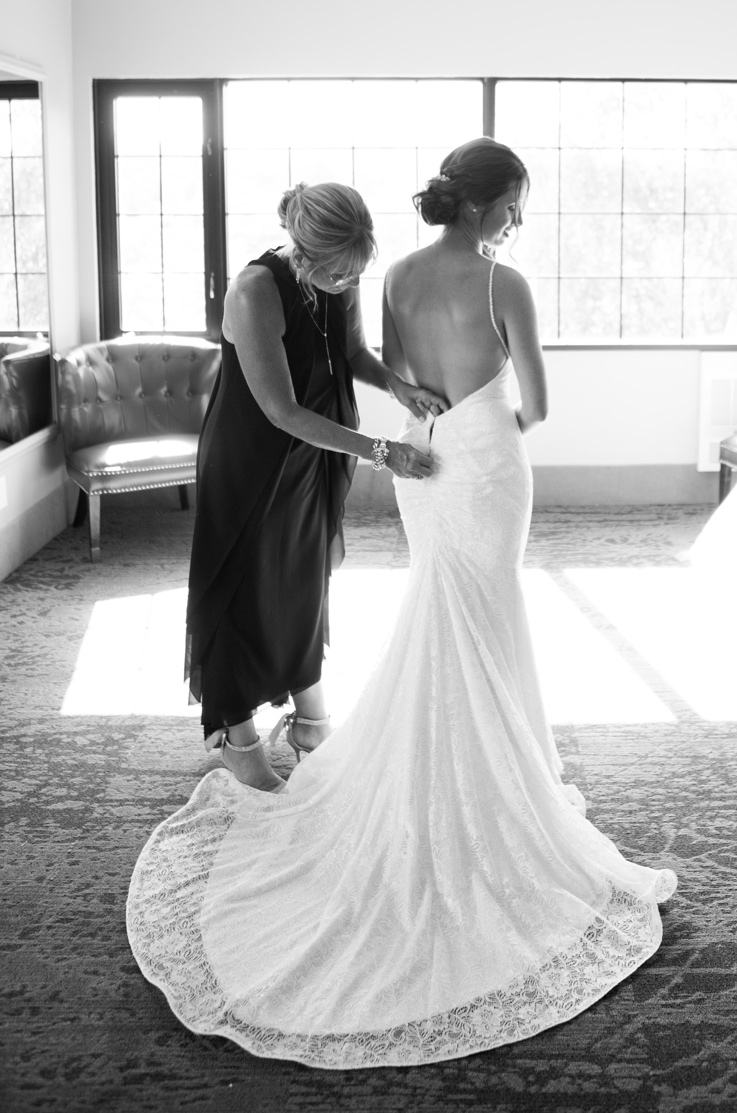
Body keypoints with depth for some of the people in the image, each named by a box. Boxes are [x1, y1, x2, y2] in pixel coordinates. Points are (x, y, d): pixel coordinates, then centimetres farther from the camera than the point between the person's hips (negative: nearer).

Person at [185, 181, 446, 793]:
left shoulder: (339, 280, -12)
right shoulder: (256, 293, -32)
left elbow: (355, 353, 4)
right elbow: (283, 411, -29)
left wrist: (397, 383, -17)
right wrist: (381, 451, -28)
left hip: (315, 458, 6)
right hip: (251, 461, -6)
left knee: (306, 578, 18)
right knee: (246, 587, 7)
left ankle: (311, 713, 36)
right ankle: (236, 735, 24)